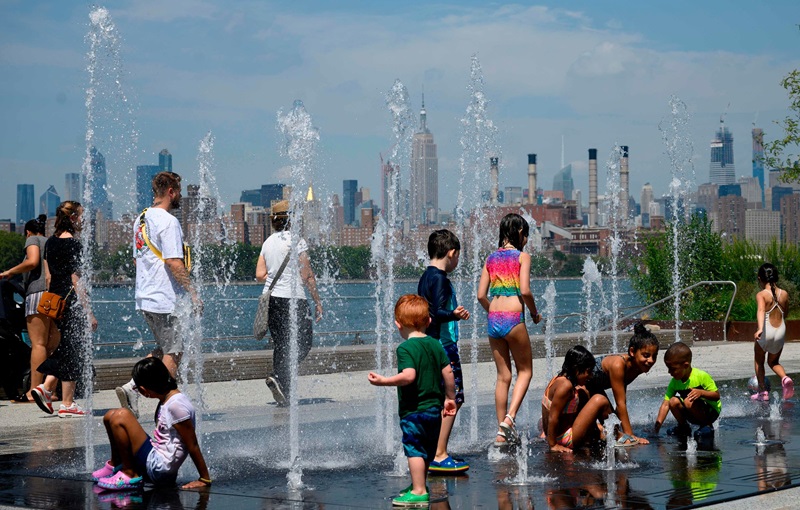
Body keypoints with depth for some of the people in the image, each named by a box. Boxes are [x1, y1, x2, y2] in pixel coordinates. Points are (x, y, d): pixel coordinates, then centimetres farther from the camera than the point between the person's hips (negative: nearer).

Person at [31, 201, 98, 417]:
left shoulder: (51, 242, 12)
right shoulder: (72, 243, -13)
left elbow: (48, 277, 16)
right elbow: (76, 280, -16)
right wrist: (88, 311, -15)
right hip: (72, 302, -8)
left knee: (64, 347, 18)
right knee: (73, 351, -1)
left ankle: (46, 387, 6)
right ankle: (67, 404, 3)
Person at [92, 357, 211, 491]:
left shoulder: (176, 405, -20)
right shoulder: (167, 399, 10)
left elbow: (192, 445, -17)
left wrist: (205, 480, -14)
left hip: (159, 469, -10)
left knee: (121, 416, -19)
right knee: (111, 416, 12)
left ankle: (129, 474, -10)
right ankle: (115, 465, 23)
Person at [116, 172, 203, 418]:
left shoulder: (141, 220, 13)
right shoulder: (168, 222, -15)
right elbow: (174, 262, -22)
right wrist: (193, 292, -17)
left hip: (145, 296, 9)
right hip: (166, 299, -9)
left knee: (163, 349, 18)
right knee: (173, 353, 0)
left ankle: (131, 387, 5)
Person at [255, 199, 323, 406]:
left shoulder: (268, 242, 11)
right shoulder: (296, 241, -9)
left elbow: (260, 275, 9)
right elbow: (307, 275, -10)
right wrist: (317, 301, -3)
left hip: (271, 297, 7)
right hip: (292, 299, -7)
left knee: (281, 344, 12)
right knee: (302, 343, 0)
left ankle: (284, 392, 10)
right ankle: (279, 377, -19)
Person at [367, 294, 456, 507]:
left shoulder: (405, 348, -14)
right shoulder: (435, 345, 7)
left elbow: (408, 376, -27)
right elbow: (448, 373, 7)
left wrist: (384, 381, -21)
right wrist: (450, 398, 16)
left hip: (413, 410, -8)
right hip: (434, 409, 8)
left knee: (414, 449, -4)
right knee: (427, 452, 18)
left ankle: (419, 492, -6)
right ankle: (419, 485, 32)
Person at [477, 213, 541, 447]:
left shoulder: (491, 258, 13)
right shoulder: (522, 256, -2)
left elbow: (481, 295, 7)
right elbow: (525, 291, -13)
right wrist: (535, 313, 2)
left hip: (493, 320, 5)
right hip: (514, 319, -5)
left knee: (503, 376, 12)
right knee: (525, 370, 10)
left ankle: (501, 433, 12)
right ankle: (509, 417, -9)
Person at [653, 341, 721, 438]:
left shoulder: (702, 376, -19)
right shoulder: (674, 383, -3)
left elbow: (716, 396, -18)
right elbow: (665, 404, -8)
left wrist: (701, 392, -37)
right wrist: (657, 425, -18)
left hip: (711, 412, -6)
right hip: (693, 417, 6)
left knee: (689, 402, -30)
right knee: (673, 401, -16)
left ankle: (707, 426, -10)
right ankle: (683, 427, 5)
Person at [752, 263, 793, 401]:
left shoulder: (761, 295, -12)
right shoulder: (784, 294, 2)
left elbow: (761, 311, -30)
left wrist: (760, 329, -44)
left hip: (766, 332, -4)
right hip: (781, 332, 4)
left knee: (759, 361, 20)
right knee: (774, 362, 23)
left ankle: (762, 391, 17)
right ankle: (785, 379, -6)